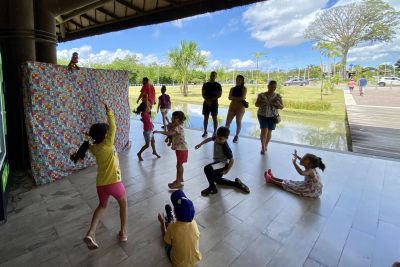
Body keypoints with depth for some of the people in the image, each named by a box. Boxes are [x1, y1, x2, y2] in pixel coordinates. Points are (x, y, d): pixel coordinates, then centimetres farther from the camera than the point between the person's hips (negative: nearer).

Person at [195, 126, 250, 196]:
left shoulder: (225, 148, -30)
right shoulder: (217, 138, -12)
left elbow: (232, 160, -21)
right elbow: (210, 139, 12)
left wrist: (227, 171, -15)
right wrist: (200, 144, 12)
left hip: (223, 163, -9)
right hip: (217, 162, 9)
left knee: (207, 168, -35)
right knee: (217, 180, 28)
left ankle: (212, 188, -15)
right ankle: (237, 183, 34)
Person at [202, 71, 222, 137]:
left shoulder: (218, 85, 1)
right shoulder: (205, 84, 7)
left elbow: (219, 95, -6)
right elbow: (203, 94, 2)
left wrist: (211, 99, -14)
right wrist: (207, 100, -15)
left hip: (214, 103, -2)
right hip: (206, 103, 2)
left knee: (214, 118, 0)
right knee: (206, 117, 6)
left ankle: (215, 132, 8)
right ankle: (205, 131, 15)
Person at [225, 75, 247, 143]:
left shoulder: (244, 88, -2)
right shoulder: (232, 88, 8)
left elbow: (243, 98, -15)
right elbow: (230, 97, -6)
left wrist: (234, 98, -8)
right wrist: (238, 98, -14)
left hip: (240, 107, -3)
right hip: (232, 106, 3)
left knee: (238, 122, 1)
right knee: (228, 121, -2)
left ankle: (236, 136, 14)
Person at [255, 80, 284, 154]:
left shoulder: (277, 96, 2)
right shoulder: (261, 95, -1)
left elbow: (282, 107, 3)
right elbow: (256, 104, 0)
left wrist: (276, 104, -18)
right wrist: (263, 103, -20)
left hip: (273, 116, 2)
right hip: (262, 115, -1)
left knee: (269, 132, 6)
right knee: (264, 130, -14)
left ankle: (266, 145, 27)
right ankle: (263, 147, -1)